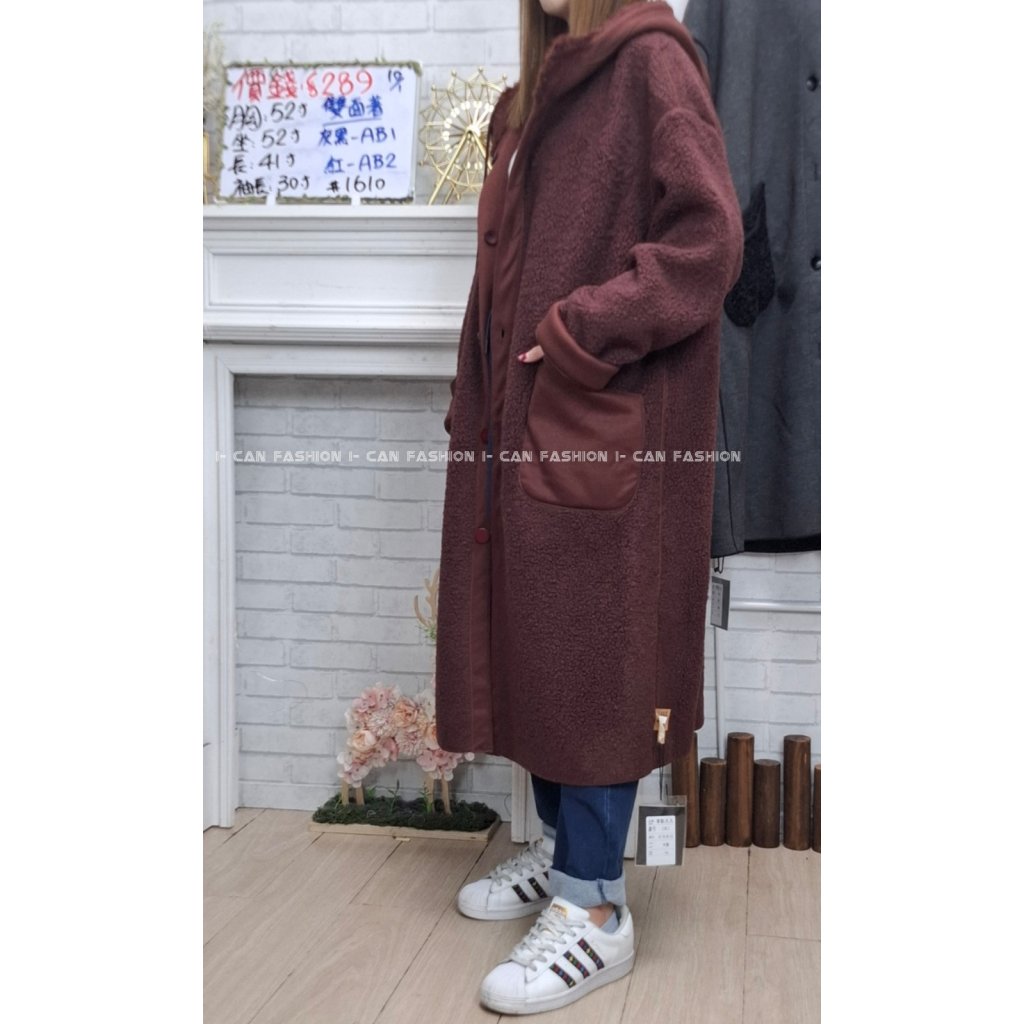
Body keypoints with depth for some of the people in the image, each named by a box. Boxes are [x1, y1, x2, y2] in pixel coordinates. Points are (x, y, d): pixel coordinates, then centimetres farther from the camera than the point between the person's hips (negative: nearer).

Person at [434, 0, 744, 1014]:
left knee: (589, 645, -4)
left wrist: (584, 334, -17)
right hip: (520, 425, 8)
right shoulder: (534, 94, 18)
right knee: (529, 637, 12)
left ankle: (595, 906, 6)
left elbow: (710, 238, -15)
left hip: (606, 425, -8)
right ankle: (561, 846, 27)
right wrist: (478, 411, 13)